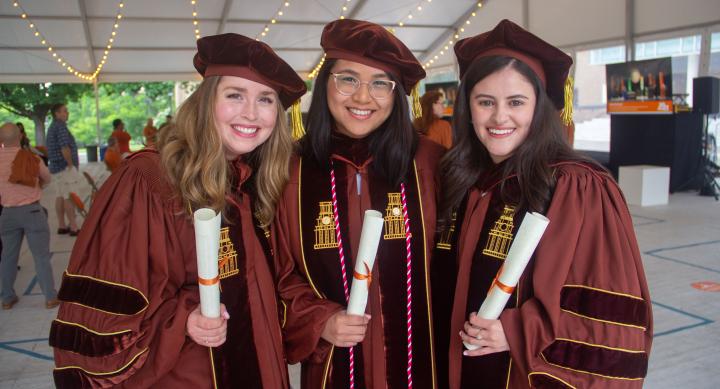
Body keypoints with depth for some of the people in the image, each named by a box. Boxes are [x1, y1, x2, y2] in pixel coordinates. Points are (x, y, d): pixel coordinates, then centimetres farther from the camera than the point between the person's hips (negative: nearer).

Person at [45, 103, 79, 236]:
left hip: (55, 166, 10)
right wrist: (71, 165, -14)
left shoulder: (52, 127, 17)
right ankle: (73, 227, -5)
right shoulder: (61, 126, -14)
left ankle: (62, 226, 16)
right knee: (69, 197, -7)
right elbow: (64, 148, -22)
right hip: (64, 167, -10)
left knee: (60, 196, 11)